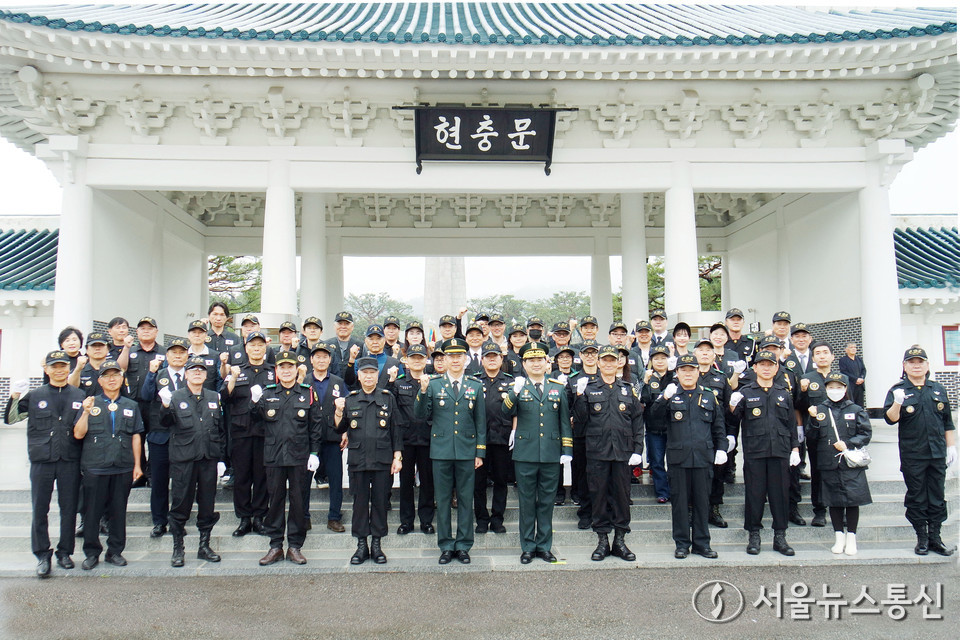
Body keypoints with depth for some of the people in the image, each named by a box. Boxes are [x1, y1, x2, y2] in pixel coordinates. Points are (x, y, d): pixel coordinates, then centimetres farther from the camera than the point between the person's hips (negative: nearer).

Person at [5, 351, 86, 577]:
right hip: (42, 461, 0)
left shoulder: (79, 396, 8)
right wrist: (14, 397, -9)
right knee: (39, 509, 3)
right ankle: (42, 555, 15)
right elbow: (10, 419, 6)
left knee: (69, 508, 6)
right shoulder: (35, 396, 7)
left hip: (70, 461, 0)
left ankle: (65, 552, 20)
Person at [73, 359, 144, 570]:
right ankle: (92, 552, 17)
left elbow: (136, 436, 10)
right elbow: (78, 434, -1)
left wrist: (137, 465, 7)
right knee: (92, 511, 4)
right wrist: (86, 413, -15)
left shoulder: (131, 406, 11)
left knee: (119, 511, 7)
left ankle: (115, 552, 18)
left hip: (123, 468, 1)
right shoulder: (91, 403, 5)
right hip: (94, 467, -1)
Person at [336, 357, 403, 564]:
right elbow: (339, 429, 6)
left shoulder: (387, 398, 5)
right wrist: (339, 411, -12)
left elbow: (395, 429, 5)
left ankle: (376, 544, 16)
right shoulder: (350, 399, 8)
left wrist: (397, 456, 0)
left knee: (380, 501, 5)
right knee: (360, 501, 6)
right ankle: (361, 545, 17)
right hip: (358, 459, 1)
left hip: (382, 460, -1)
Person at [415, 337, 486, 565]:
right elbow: (422, 416, -1)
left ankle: (463, 545, 18)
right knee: (443, 500, 6)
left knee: (466, 500, 6)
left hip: (467, 451, 1)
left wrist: (480, 452, 3)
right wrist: (423, 391, -16)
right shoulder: (433, 384, 4)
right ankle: (446, 546, 18)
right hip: (441, 450, 0)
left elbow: (481, 422, 7)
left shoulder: (476, 386, 7)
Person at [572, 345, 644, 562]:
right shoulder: (589, 388, 4)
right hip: (597, 451, -1)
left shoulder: (629, 389, 9)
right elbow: (581, 417, -3)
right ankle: (602, 540, 16)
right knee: (598, 495, 4)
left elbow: (638, 420, 8)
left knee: (622, 495, 7)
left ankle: (620, 540, 19)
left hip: (623, 451, 1)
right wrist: (580, 396, -17)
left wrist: (638, 450, 1)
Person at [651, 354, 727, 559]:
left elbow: (719, 425, 14)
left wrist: (721, 448, 5)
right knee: (680, 501, 5)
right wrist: (664, 398, -34)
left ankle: (701, 543, 20)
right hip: (678, 456, -2)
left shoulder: (709, 396, 10)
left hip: (703, 456, 2)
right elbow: (656, 412, -16)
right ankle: (682, 544, 15)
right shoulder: (671, 395, 3)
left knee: (702, 501, 9)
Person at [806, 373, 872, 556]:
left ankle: (851, 537, 12)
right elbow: (811, 438, 5)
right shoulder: (819, 410, 7)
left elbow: (866, 434, 0)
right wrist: (814, 420, -10)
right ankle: (839, 536, 18)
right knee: (834, 501, 7)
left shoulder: (856, 410, 4)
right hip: (829, 464, 1)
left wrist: (848, 444, -13)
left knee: (852, 500, 0)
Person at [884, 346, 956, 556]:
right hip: (912, 455, -3)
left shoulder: (938, 389, 9)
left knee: (937, 497, 8)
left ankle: (935, 538, 17)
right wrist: (897, 403, -32)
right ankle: (922, 538, 16)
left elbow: (948, 422, 15)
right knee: (916, 498, 5)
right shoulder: (898, 390, -2)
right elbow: (890, 419, -14)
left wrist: (951, 446, 11)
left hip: (937, 453, 3)